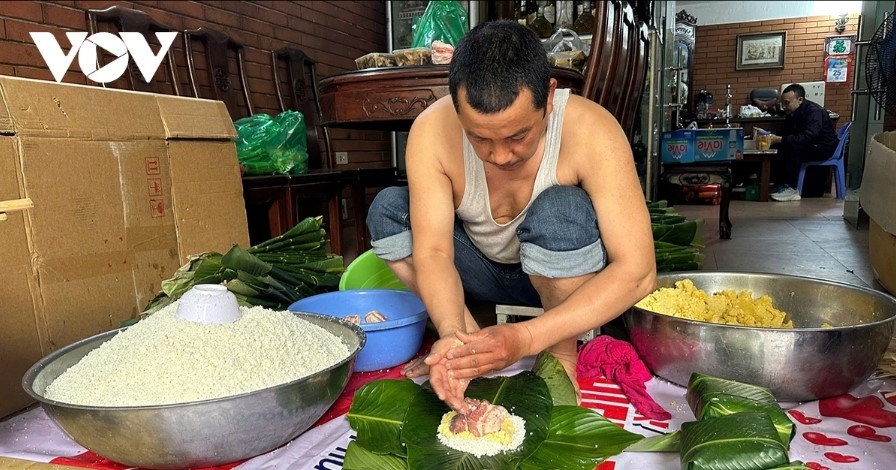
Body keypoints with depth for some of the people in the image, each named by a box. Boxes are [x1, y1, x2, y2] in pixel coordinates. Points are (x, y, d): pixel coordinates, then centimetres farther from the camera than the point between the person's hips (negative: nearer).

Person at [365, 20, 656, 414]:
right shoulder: (432, 130, -25)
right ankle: (472, 335, -9)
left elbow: (637, 271, -34)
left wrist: (526, 338, -43)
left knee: (560, 210, -34)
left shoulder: (590, 131, -31)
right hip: (482, 270, 3)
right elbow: (432, 250, -26)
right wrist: (453, 334, -45)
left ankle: (562, 352, -13)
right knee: (387, 209, -18)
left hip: (569, 280, -2)